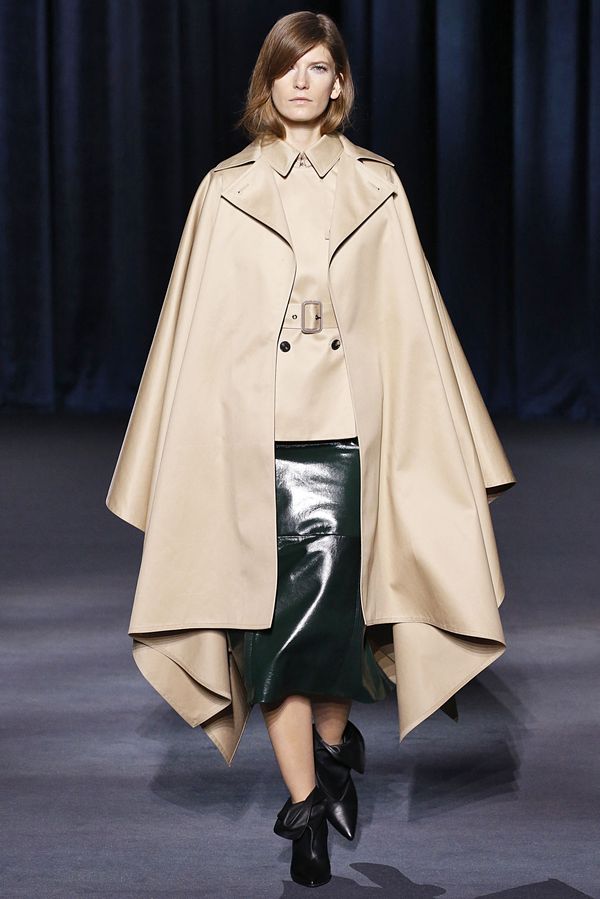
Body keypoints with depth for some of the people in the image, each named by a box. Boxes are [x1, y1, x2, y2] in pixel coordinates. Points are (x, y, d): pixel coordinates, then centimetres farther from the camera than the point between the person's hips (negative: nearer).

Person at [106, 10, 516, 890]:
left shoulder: (375, 184, 9)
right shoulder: (226, 189, 7)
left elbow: (411, 318, 9)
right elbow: (200, 325, 7)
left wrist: (440, 445, 6)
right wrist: (181, 459, 4)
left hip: (347, 421, 0)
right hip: (253, 429, 0)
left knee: (331, 596, -4)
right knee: (276, 608, -2)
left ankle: (331, 741, 23)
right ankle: (307, 797, 4)